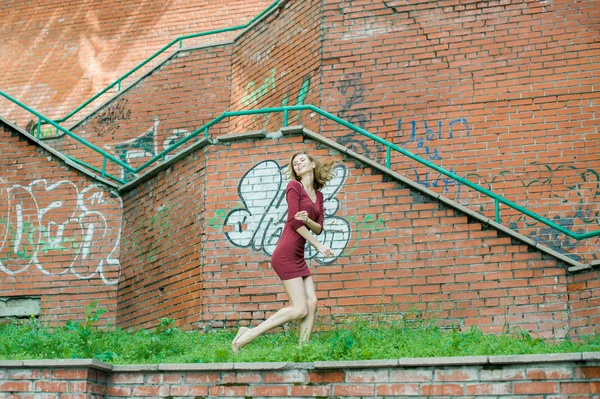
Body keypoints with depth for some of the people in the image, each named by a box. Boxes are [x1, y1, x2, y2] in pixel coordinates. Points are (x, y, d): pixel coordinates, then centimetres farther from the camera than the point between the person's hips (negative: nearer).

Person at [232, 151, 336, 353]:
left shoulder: (318, 195, 18)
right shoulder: (294, 186, -4)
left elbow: (318, 228, 10)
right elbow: (294, 222, -11)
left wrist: (307, 220, -12)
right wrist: (319, 245, -7)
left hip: (298, 256, 8)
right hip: (286, 254, -8)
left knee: (312, 303, -2)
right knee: (300, 309, -11)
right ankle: (248, 335, -6)